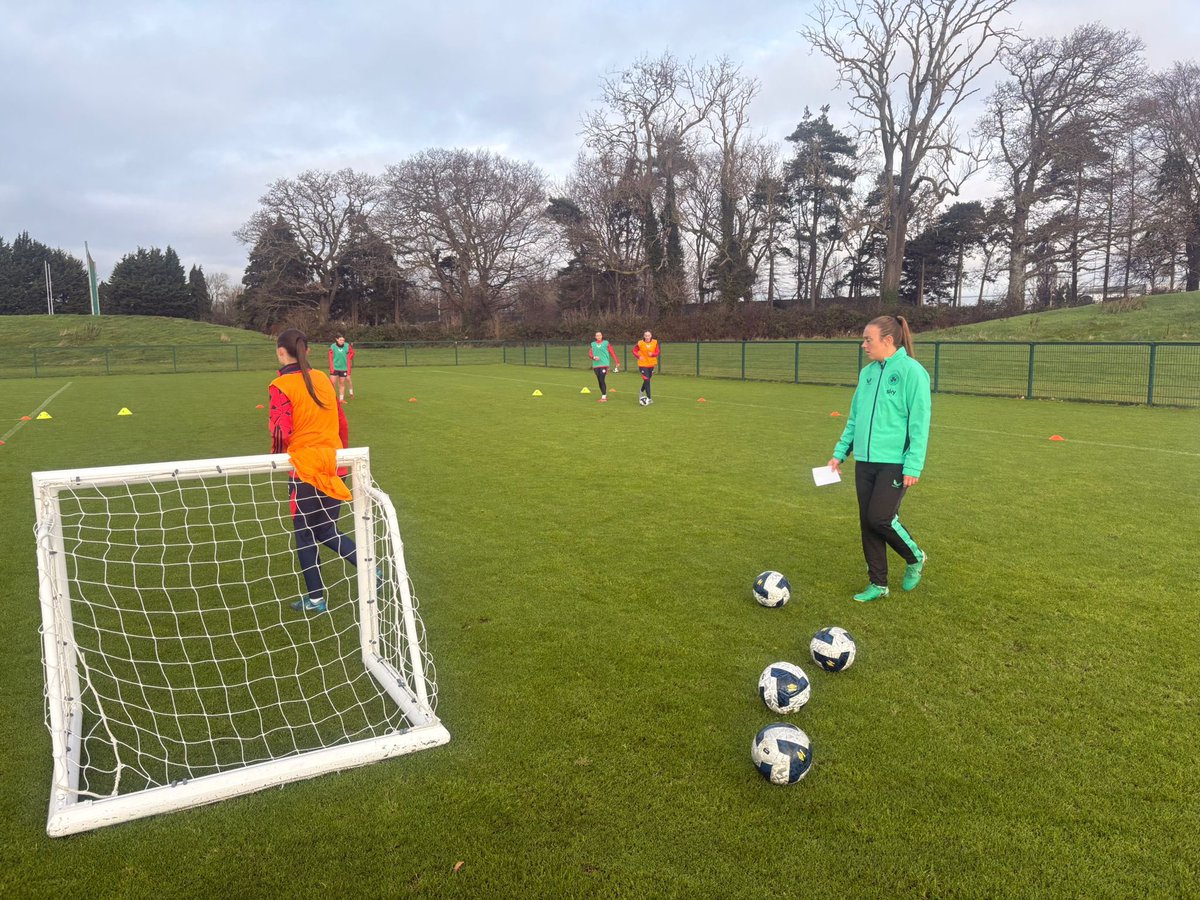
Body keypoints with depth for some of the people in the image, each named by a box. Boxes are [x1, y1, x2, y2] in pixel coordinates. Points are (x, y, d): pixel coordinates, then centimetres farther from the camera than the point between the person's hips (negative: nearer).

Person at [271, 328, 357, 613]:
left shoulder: (282, 385, -11)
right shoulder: (322, 379, 7)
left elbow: (281, 432, -17)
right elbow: (342, 422, 10)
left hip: (304, 468, -6)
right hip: (332, 466, 6)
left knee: (304, 534, 12)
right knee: (326, 530, 19)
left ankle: (315, 598, 20)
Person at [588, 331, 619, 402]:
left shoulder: (606, 343, 4)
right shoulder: (593, 344, 12)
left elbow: (612, 352, 2)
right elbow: (590, 353, 6)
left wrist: (616, 362, -2)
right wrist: (594, 357, -16)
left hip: (604, 364, -4)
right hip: (596, 365, 4)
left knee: (602, 380, -15)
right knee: (599, 381, 8)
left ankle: (604, 397, -11)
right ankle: (604, 395, 21)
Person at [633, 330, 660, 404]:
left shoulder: (655, 343, -4)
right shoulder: (640, 343, -10)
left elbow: (657, 352, -2)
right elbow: (634, 351, -1)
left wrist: (652, 354, -23)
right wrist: (639, 356, -19)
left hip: (651, 364, 4)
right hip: (643, 364, -4)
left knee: (647, 380, 17)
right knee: (647, 380, -12)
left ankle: (642, 391, 45)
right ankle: (649, 398, -9)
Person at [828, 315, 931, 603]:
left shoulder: (912, 371, -10)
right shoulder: (867, 372, 10)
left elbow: (919, 423, -13)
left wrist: (913, 466, -17)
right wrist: (840, 452, 13)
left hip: (895, 463, -7)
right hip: (865, 460, 7)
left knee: (880, 517, -10)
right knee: (867, 522, 8)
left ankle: (916, 557, 20)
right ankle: (878, 584, 21)